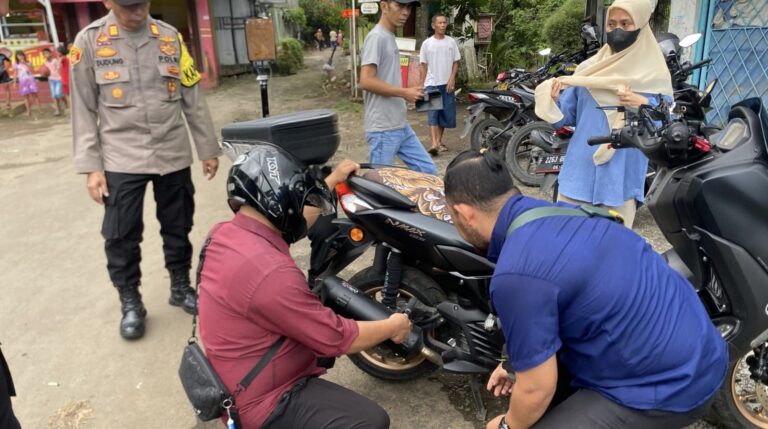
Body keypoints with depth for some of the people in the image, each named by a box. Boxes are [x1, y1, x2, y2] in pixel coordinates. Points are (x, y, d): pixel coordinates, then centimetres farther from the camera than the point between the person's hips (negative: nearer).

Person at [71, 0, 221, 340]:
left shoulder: (170, 37, 4)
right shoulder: (90, 41, -2)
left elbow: (193, 99, 7)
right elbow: (84, 110, 0)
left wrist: (208, 149, 8)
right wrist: (91, 166, -6)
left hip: (173, 155, 2)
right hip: (121, 159, -2)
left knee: (178, 228, 12)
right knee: (121, 236, 2)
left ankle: (181, 288, 31)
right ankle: (130, 303, 20)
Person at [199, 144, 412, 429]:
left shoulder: (223, 234, -4)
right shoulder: (270, 272, -32)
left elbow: (276, 210, 16)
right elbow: (337, 340, -23)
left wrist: (332, 181, 22)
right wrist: (392, 327, -5)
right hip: (265, 403, -9)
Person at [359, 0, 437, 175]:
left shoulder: (391, 37, 16)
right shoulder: (377, 37, -12)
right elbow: (366, 81, -21)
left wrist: (407, 95, 9)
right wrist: (404, 92, -16)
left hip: (401, 126, 10)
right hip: (383, 130, -9)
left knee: (428, 171, 12)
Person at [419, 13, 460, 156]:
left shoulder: (451, 41, 4)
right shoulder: (427, 43, 0)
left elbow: (456, 62, 7)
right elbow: (424, 66, 4)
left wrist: (452, 79, -7)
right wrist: (423, 85, 2)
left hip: (447, 84, 3)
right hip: (432, 84, -2)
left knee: (446, 114, 6)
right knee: (433, 114, -11)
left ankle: (439, 141, 20)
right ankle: (434, 144, -19)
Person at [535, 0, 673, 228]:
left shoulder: (655, 76, 1)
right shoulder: (588, 68, 7)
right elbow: (568, 114, 6)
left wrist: (645, 107, -19)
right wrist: (552, 100, -14)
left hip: (622, 178, -2)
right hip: (579, 173, 2)